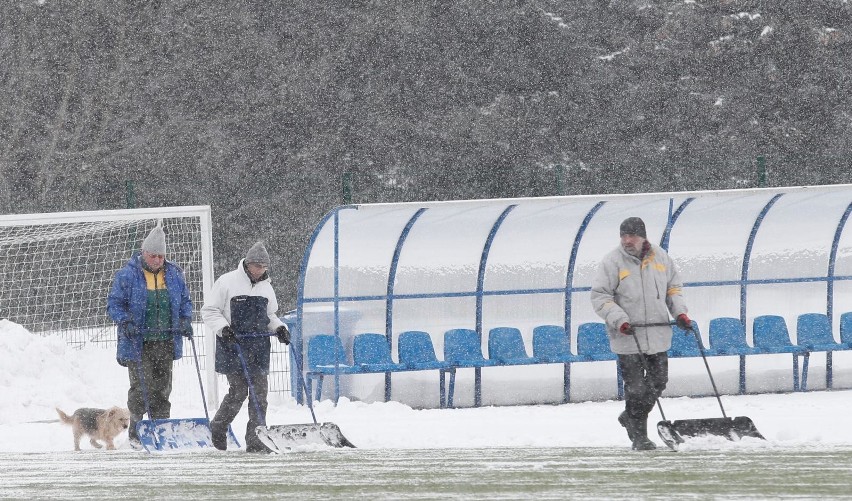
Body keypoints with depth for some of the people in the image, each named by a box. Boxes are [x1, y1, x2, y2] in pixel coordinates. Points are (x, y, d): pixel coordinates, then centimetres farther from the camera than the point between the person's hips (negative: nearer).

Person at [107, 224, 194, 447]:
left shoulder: (174, 274, 10)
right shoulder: (127, 275, -3)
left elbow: (185, 301, 20)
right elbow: (114, 304, 0)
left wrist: (185, 320, 2)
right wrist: (125, 322, -16)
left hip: (165, 343, 4)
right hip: (138, 343, -4)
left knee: (162, 387, 5)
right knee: (141, 387, -7)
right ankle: (135, 432, 3)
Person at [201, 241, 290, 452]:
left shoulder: (266, 286, 14)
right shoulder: (227, 282, -4)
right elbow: (209, 311, -2)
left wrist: (279, 328, 8)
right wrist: (223, 328, -17)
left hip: (259, 346, 5)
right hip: (233, 344, -5)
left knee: (260, 391, -2)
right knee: (238, 390, -7)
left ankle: (255, 440, 1)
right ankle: (218, 429, 17)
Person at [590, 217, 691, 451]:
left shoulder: (660, 257, 7)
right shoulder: (613, 261, -7)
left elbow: (673, 287, 19)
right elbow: (600, 296, -7)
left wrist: (679, 312, 4)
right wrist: (619, 320, -19)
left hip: (658, 334, 5)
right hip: (628, 336, -5)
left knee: (658, 381, 11)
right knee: (635, 386, -6)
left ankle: (631, 417, 32)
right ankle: (639, 436, 3)